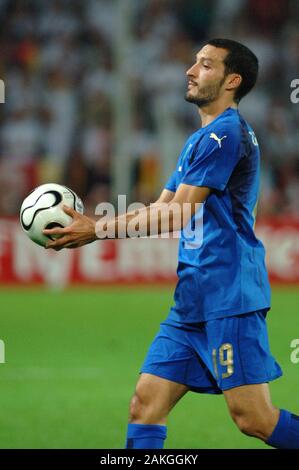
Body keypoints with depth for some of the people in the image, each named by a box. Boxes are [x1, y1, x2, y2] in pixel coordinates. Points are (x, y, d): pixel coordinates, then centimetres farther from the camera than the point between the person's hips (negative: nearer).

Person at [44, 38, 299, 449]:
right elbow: (160, 210, 21)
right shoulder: (201, 139, 21)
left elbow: (176, 214, -14)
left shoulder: (226, 134, -11)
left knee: (253, 418, -10)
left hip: (228, 297, -10)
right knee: (146, 403, 2)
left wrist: (97, 231, -10)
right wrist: (88, 224, 8)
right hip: (193, 300, 10)